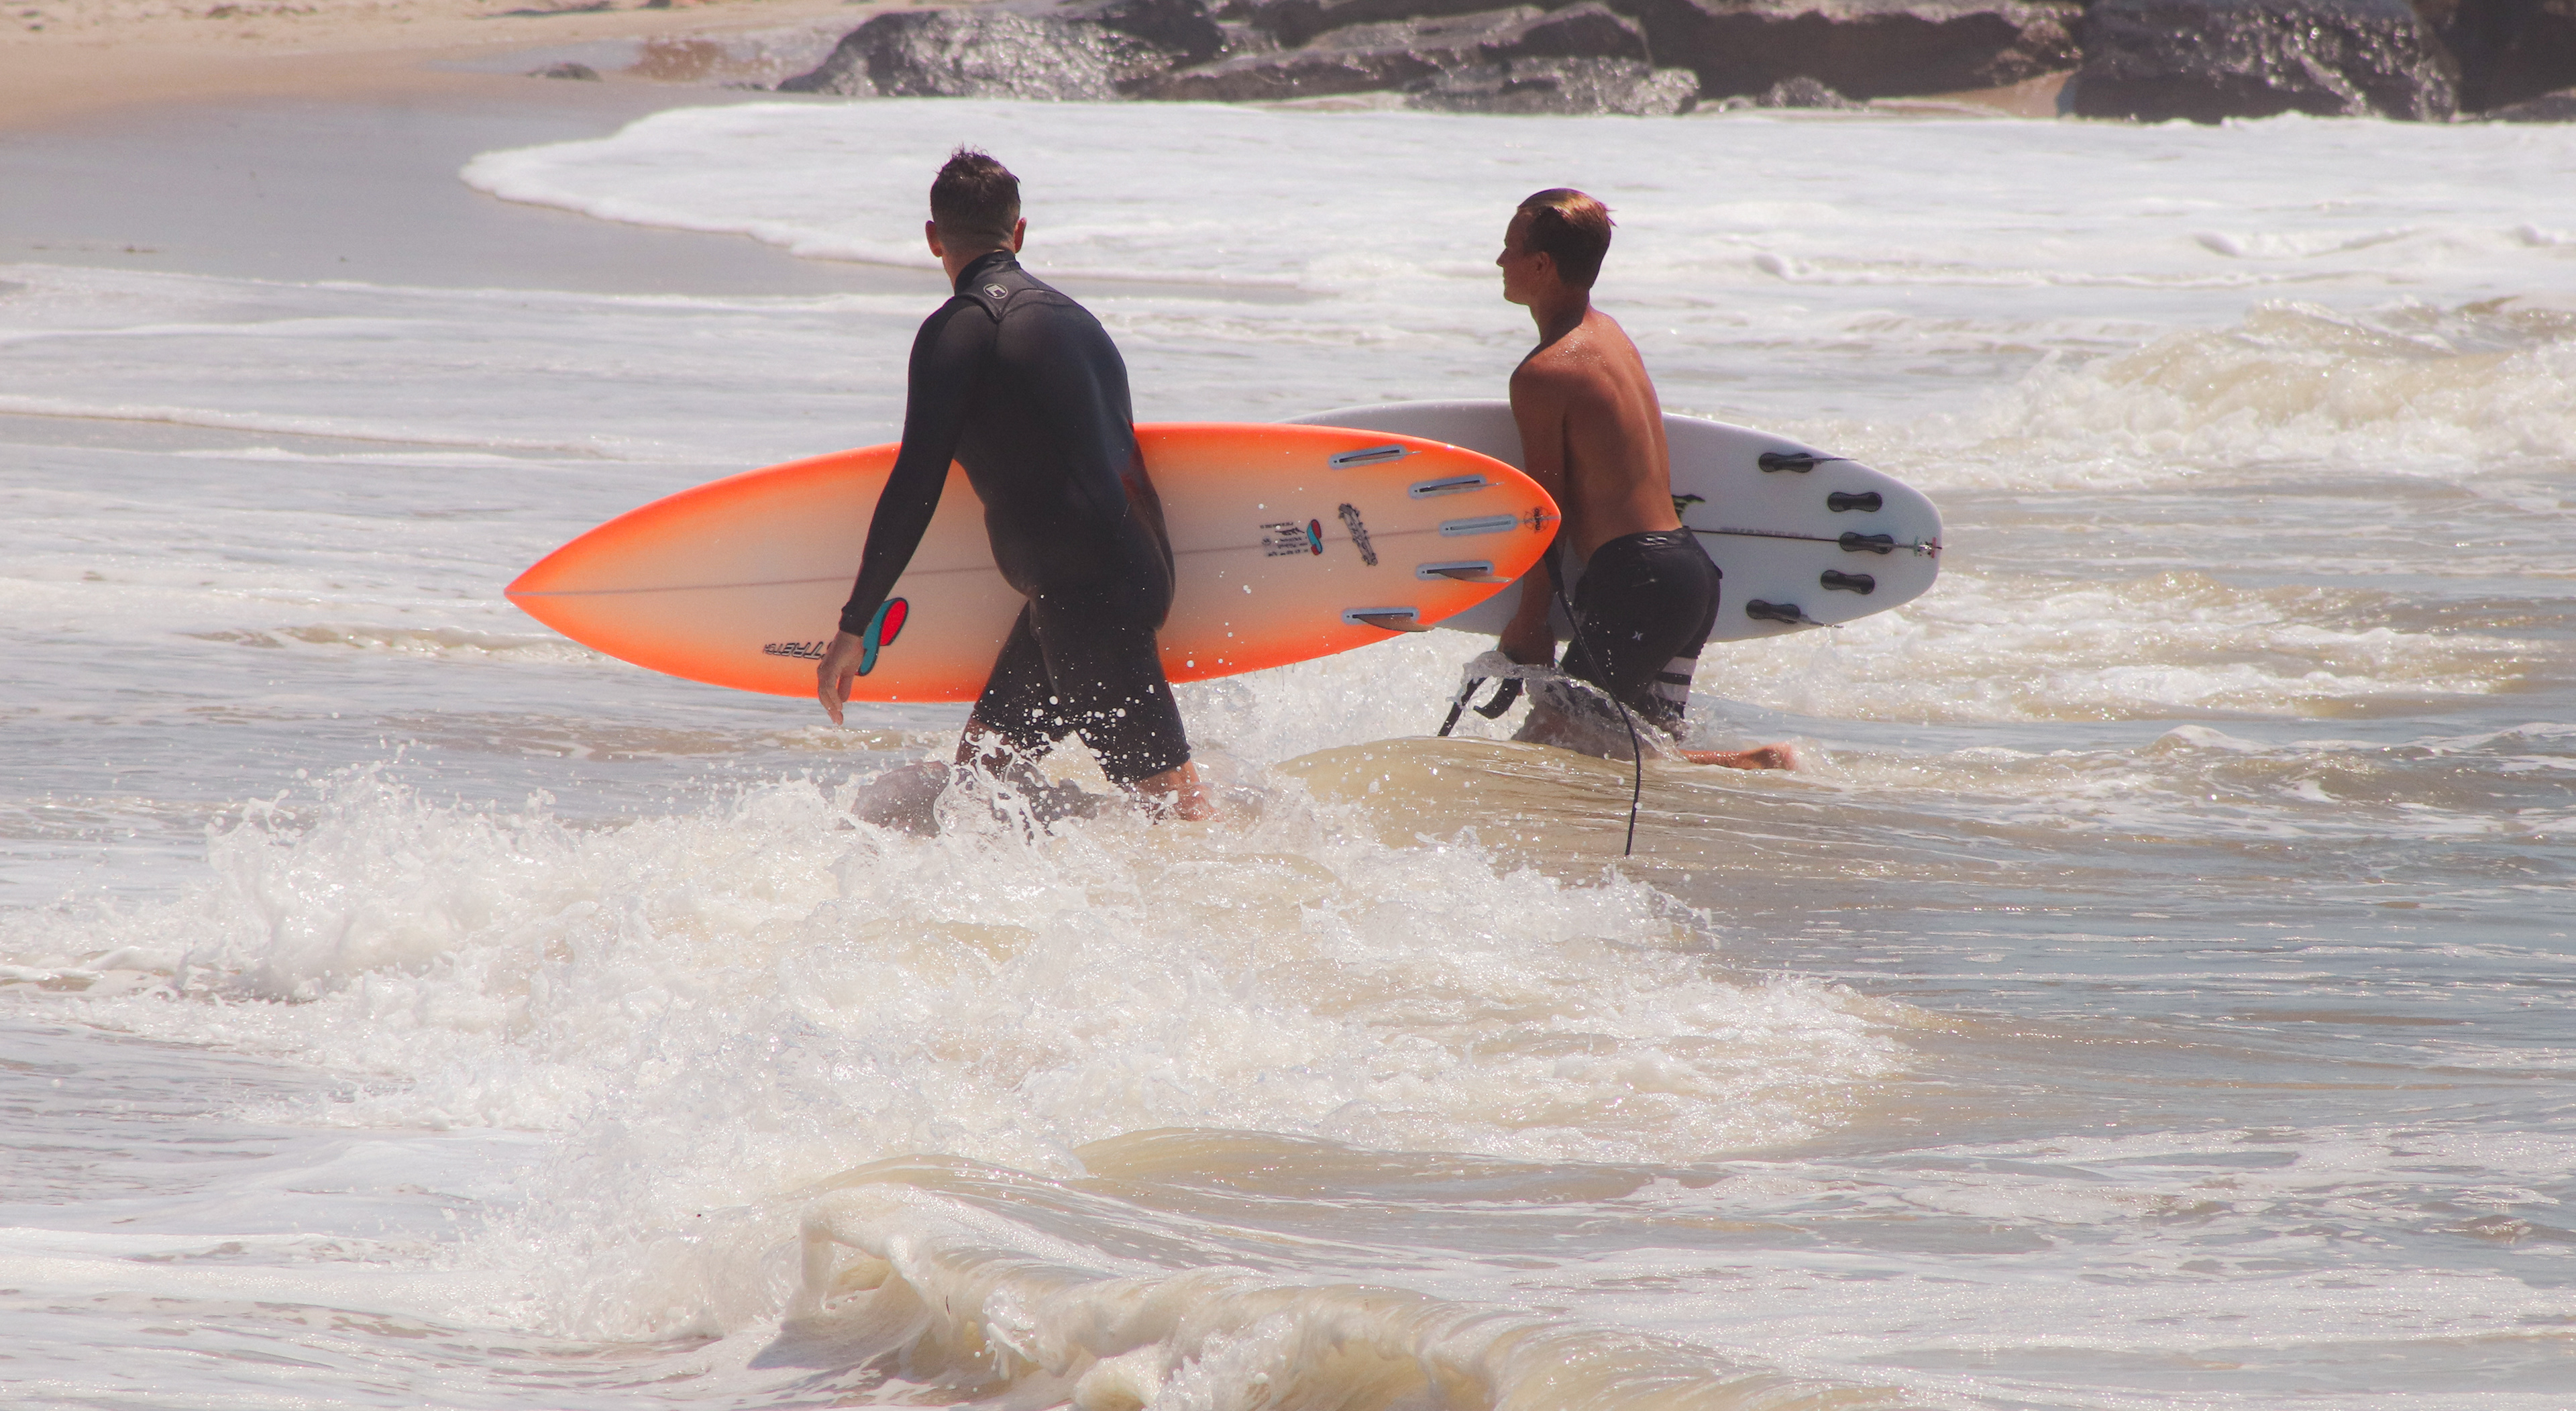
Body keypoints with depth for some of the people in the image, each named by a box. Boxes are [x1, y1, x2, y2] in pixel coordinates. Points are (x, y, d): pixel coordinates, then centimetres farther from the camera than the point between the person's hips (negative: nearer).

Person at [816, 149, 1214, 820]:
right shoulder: (1073, 317, 17)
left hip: (1086, 592, -9)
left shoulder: (960, 328, -8)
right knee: (983, 764, 14)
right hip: (1132, 569, 9)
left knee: (1171, 798, -10)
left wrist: (854, 628, -8)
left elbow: (915, 488, -12)